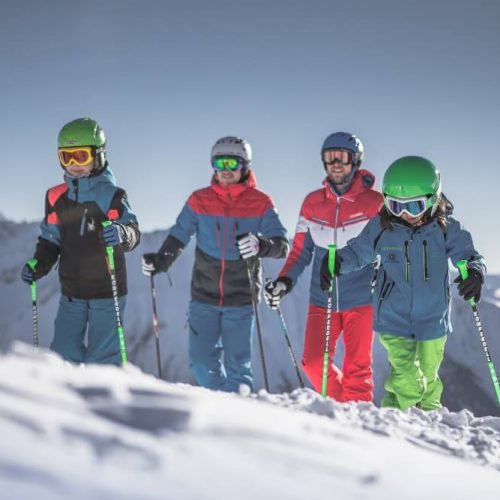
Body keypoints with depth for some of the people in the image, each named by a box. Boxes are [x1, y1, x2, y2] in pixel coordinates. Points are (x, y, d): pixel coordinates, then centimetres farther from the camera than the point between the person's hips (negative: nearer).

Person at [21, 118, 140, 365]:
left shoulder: (112, 195, -8)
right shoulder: (56, 197, 4)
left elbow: (133, 231, -16)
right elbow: (50, 241, 12)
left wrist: (121, 234, -39)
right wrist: (38, 266, -4)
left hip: (106, 292, -4)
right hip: (72, 293, 4)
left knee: (102, 362, -3)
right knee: (63, 357, 5)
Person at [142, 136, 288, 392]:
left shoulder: (260, 204, -2)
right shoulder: (199, 201, 4)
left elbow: (282, 244, -8)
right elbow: (178, 236, 8)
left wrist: (261, 245, -30)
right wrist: (159, 261, -10)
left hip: (241, 299, -2)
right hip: (204, 296, 2)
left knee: (237, 364, -2)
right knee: (201, 360, 2)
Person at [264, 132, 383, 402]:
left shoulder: (374, 203, -4)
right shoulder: (312, 203, 5)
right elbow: (301, 249, 10)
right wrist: (285, 280, -4)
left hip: (360, 300, -3)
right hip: (322, 300, 3)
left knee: (357, 368, -3)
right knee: (314, 362, -2)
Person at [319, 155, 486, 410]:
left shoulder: (446, 229, -10)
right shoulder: (381, 228, -10)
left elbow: (468, 255, -7)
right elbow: (357, 252, 2)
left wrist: (475, 273, -30)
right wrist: (336, 261, -18)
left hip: (432, 320, 2)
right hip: (394, 320, -2)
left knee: (428, 379, 18)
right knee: (408, 382, -13)